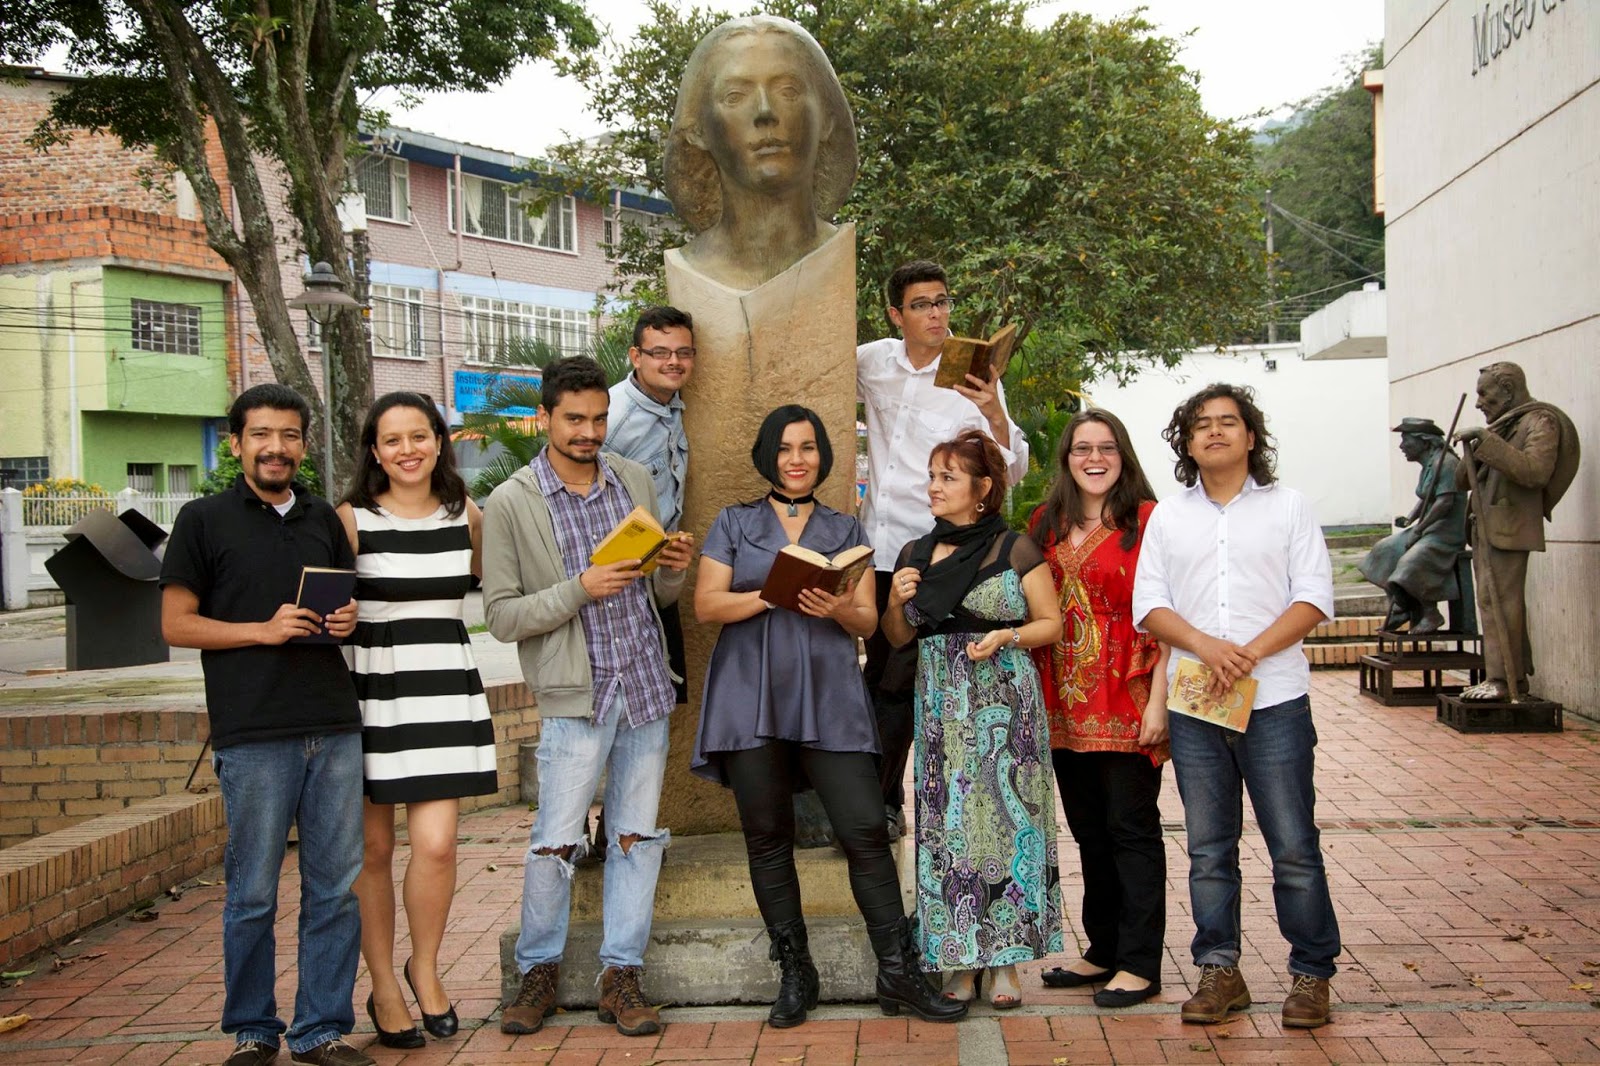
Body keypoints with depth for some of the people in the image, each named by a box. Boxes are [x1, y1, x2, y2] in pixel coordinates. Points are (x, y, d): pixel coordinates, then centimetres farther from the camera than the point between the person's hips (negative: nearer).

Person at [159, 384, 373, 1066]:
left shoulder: (323, 519, 16)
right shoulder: (205, 519, 3)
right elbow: (176, 625, 0)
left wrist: (347, 621, 3)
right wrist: (263, 630, -12)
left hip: (334, 727, 4)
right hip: (252, 734, -4)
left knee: (335, 888, 6)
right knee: (253, 894, 2)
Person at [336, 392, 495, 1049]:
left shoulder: (468, 517, 6)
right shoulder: (351, 520, -4)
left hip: (444, 688, 2)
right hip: (369, 690, -2)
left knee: (436, 843, -8)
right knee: (373, 849, 5)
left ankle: (424, 969, 16)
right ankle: (382, 989, 21)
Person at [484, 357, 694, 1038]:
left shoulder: (636, 481, 10)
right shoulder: (510, 505, -4)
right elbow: (502, 617, -7)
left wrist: (673, 570, -6)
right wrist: (579, 590, -18)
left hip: (646, 687, 4)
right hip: (576, 696, -4)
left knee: (636, 837, 8)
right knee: (554, 842, -2)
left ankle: (622, 975, 18)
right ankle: (539, 970, 18)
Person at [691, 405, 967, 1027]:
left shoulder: (846, 531, 15)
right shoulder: (734, 523, 12)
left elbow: (868, 621, 9)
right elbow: (706, 605, 2)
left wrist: (838, 610, -14)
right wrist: (774, 595, -14)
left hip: (828, 697, 0)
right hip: (752, 697, 0)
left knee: (865, 830, -8)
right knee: (767, 837, 3)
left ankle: (897, 973, -1)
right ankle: (795, 974, 13)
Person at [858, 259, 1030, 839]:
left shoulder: (974, 379, -7)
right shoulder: (874, 361, 5)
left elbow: (1013, 472, -12)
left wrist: (994, 414, -29)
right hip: (876, 548, 5)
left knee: (897, 684, -5)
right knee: (880, 676, 13)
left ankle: (876, 803, 7)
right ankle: (886, 803, 26)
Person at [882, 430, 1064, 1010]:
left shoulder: (1015, 549, -1)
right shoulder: (915, 554, 12)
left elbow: (1052, 622, 2)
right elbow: (898, 638, 18)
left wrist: (1007, 636, -15)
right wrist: (897, 602, -1)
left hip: (1004, 698, -3)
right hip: (941, 705, 4)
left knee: (1005, 818, -3)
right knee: (946, 825, 1)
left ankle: (1004, 961, 6)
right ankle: (958, 962, 8)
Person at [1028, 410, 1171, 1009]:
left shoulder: (1147, 521, -6)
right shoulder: (1046, 524, 11)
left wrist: (1157, 699, -16)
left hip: (1126, 703, -6)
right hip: (1067, 706, 6)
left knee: (1131, 829, 1)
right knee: (1089, 831, 14)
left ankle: (1139, 962, 9)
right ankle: (1103, 950, 26)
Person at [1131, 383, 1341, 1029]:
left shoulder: (1287, 508, 7)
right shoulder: (1167, 518, 12)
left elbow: (1314, 595, -1)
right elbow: (1149, 603, 5)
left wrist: (1251, 652, -15)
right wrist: (1205, 645, -13)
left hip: (1275, 699, -2)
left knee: (1294, 847, -1)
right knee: (1208, 848, 8)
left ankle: (1311, 972, 11)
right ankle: (1219, 971, 17)